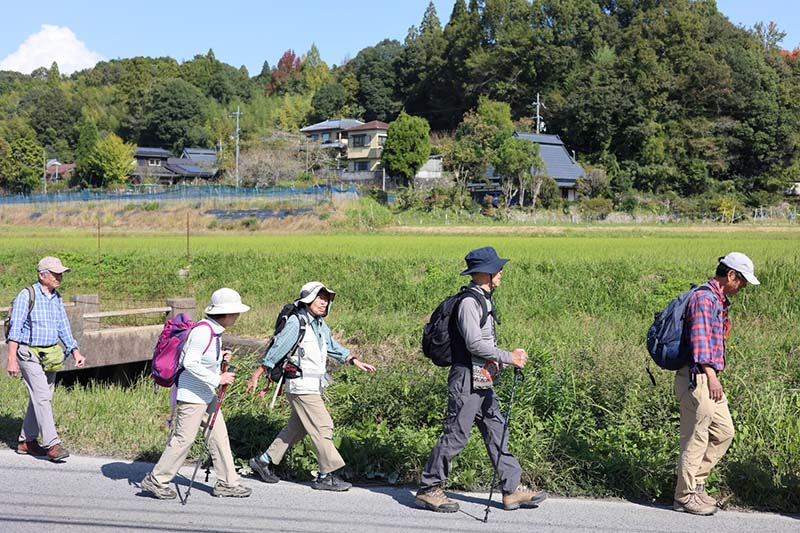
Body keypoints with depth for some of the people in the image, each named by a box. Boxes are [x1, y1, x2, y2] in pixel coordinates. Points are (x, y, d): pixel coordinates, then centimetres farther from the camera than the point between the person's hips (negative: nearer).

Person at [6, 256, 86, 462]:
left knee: (41, 398, 10)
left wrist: (76, 353, 6)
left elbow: (64, 328, 16)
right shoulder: (26, 296, -11)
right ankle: (52, 445, -17)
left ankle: (27, 441, 22)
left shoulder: (56, 298, 10)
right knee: (42, 398, -14)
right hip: (29, 354, -7)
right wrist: (12, 359, -20)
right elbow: (15, 329, -14)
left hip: (50, 356, 7)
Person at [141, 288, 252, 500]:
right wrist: (217, 379, -23)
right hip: (191, 393, -10)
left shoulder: (213, 329, 7)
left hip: (206, 393, 10)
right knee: (184, 439, -4)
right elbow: (190, 363, -26)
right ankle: (156, 480, 9)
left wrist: (219, 357, 6)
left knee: (219, 436, 11)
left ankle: (227, 483, 18)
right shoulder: (204, 331, -22)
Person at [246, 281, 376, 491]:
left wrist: (355, 361, 13)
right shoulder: (296, 322, -14)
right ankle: (327, 476, -1)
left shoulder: (320, 324, 14)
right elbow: (277, 350, -13)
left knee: (297, 427, 15)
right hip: (301, 386, -10)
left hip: (314, 386, 10)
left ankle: (264, 461, 25)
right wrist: (256, 376, -10)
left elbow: (333, 347, 23)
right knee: (322, 428, -8)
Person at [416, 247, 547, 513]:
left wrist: (499, 360, 11)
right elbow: (474, 343, -23)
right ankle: (428, 489, 6)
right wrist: (508, 357, -17)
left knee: (497, 433, 10)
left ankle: (513, 489, 14)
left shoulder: (483, 299, 15)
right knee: (456, 436, -4)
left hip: (483, 383, 10)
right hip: (466, 381, -10)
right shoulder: (469, 301, -16)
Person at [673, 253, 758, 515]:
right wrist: (711, 374, -36)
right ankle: (686, 496, 6)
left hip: (710, 380, 10)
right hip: (697, 378, -10)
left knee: (724, 432, 13)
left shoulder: (719, 301, 19)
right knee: (696, 439, -3)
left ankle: (695, 482, 21)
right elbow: (700, 337, -27)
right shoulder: (704, 298, -14)